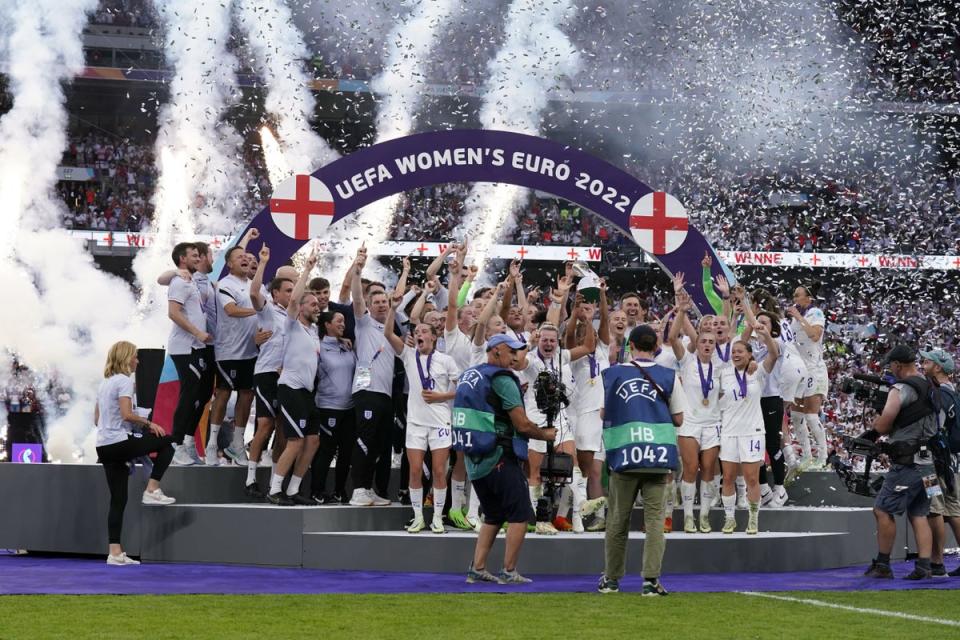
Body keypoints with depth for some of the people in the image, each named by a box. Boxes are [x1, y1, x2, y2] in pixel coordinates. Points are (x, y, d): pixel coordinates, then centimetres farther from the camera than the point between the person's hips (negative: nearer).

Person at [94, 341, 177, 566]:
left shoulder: (105, 383, 19)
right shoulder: (124, 381, -8)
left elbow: (97, 419, 22)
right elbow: (127, 414, -20)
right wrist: (148, 423, -9)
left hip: (103, 446, 8)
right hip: (120, 443, -8)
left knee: (118, 500, 6)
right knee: (166, 442, 8)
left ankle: (115, 552, 1)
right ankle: (152, 490, 1)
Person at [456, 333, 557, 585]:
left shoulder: (467, 376, 14)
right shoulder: (502, 380, -12)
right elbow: (522, 425, -14)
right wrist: (546, 435, 3)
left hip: (474, 460, 8)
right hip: (499, 459, -8)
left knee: (493, 516, 18)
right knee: (519, 515, 0)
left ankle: (477, 569, 13)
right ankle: (509, 572, -1)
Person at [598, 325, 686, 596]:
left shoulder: (613, 374, 2)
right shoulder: (669, 377, 2)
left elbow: (603, 414, 8)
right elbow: (678, 419, 6)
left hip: (623, 455, 0)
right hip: (658, 455, 0)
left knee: (617, 519, 11)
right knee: (654, 518, 1)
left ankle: (611, 578, 19)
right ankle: (651, 579, -8)